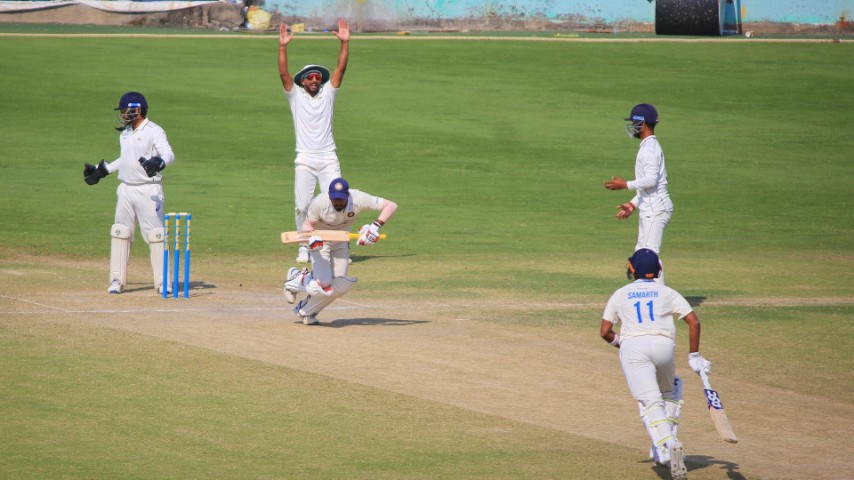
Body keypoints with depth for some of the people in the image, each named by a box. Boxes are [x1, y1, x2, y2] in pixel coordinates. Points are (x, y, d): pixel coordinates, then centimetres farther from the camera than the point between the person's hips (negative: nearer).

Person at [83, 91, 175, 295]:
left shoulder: (154, 131, -11)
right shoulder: (125, 133, 14)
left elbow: (169, 154, -24)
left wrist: (158, 162, -45)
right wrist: (102, 170, 32)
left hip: (148, 190, -7)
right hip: (126, 190, 7)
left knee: (155, 235, -6)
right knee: (119, 233, 7)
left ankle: (163, 282, -2)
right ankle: (117, 280, 13)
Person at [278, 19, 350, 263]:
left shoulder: (328, 93, 11)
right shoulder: (295, 95, 7)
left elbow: (341, 69, 2)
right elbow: (283, 73, -6)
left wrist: (345, 43, -9)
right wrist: (283, 46, -17)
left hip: (328, 159, 1)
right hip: (305, 160, -1)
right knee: (302, 206, -3)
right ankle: (304, 246, 9)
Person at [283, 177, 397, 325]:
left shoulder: (358, 199, -29)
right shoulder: (320, 203, -31)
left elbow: (391, 206, -29)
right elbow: (307, 225, -19)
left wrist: (376, 226, -43)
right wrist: (312, 238, -43)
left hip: (341, 242, 3)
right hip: (321, 240, -3)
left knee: (339, 287, -3)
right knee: (324, 285, -19)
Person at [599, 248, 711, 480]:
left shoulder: (620, 294, 21)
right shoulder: (667, 293, 19)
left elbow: (605, 332, 17)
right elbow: (694, 322, 8)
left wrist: (619, 341, 37)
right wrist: (694, 356, 14)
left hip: (633, 347, -1)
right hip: (664, 346, 1)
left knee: (650, 402, -11)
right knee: (669, 391, 28)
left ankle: (667, 446, -36)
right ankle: (666, 443, 17)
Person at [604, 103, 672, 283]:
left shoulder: (649, 148, -14)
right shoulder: (651, 146, 19)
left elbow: (651, 179, -25)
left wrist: (625, 185, -16)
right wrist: (633, 204, 18)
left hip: (655, 210, -11)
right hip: (650, 209, 11)